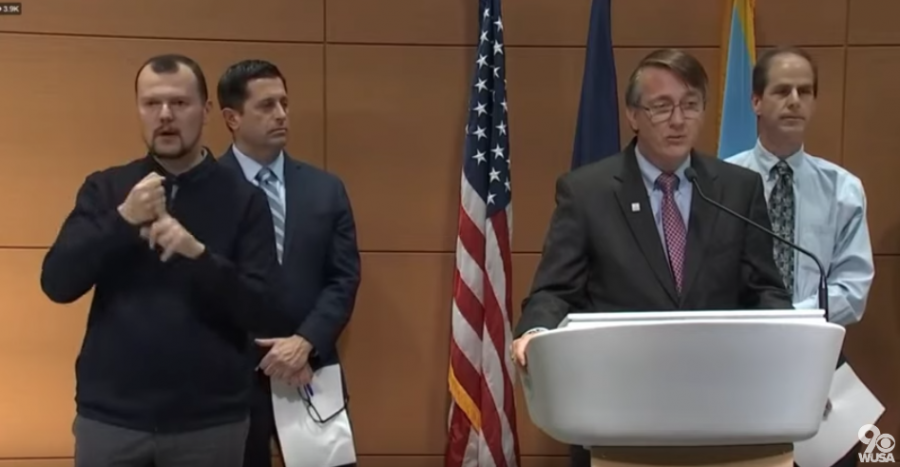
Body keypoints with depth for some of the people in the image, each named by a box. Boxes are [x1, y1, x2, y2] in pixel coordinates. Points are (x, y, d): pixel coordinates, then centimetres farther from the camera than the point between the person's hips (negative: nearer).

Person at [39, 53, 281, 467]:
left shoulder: (244, 201, -2)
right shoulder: (104, 189, 3)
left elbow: (258, 309, -7)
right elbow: (57, 284, -3)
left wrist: (198, 253, -22)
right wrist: (122, 220, -16)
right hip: (109, 416, 1)